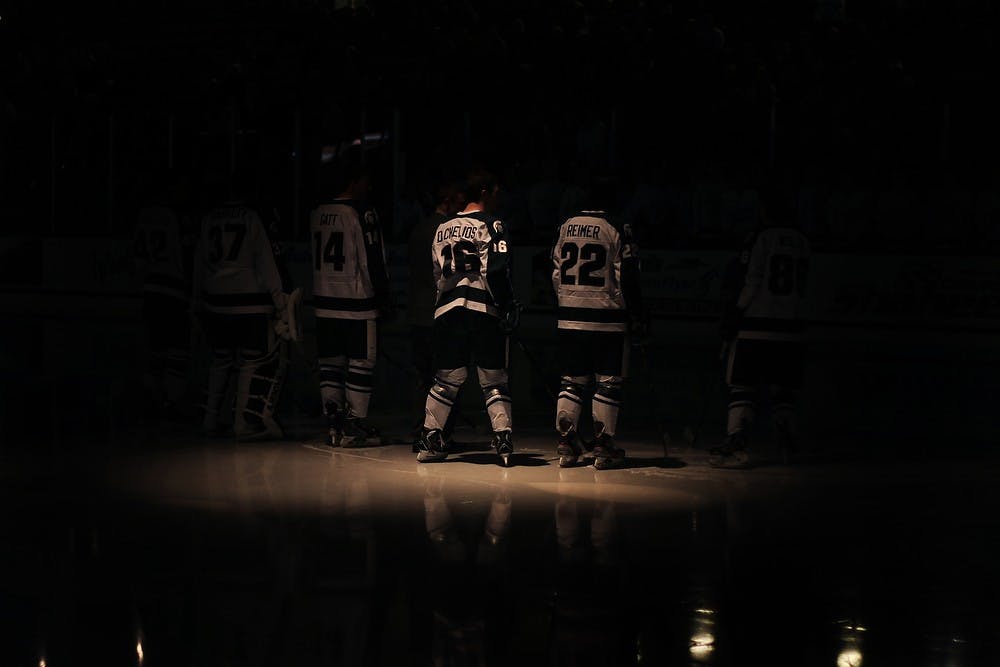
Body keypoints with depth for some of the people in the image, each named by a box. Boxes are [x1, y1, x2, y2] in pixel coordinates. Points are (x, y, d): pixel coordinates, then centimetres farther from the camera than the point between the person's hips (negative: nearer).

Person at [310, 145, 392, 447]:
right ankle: (355, 427, 3)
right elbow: (373, 261, -12)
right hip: (357, 303, -6)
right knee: (361, 364, 2)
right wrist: (384, 298, -4)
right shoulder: (362, 213, -11)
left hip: (324, 301, 6)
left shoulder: (317, 214, 8)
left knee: (330, 365, 10)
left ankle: (334, 423, 9)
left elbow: (316, 259, 14)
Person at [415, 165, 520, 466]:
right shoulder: (491, 226, -3)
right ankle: (503, 441, -7)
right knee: (494, 381, 2)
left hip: (447, 311, 5)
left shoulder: (443, 229, 16)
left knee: (446, 380, 13)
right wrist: (509, 306, -9)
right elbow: (496, 272, -13)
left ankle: (430, 441, 12)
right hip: (484, 312, -5)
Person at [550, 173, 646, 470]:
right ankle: (603, 449, 3)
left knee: (571, 381, 10)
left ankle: (566, 446, 8)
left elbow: (556, 274, 12)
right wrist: (638, 318, -3)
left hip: (569, 319, 5)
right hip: (607, 319, -4)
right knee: (608, 383, 2)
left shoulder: (566, 227, 7)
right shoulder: (618, 230, -8)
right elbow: (627, 278, -10)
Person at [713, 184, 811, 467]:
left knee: (742, 386, -4)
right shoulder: (801, 241, 9)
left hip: (755, 326, -5)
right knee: (782, 388, 13)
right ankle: (787, 443, 15)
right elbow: (801, 288, 13)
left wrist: (733, 313, -2)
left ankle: (737, 445, -11)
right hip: (789, 328, 5)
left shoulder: (760, 238, -9)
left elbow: (750, 284, -11)